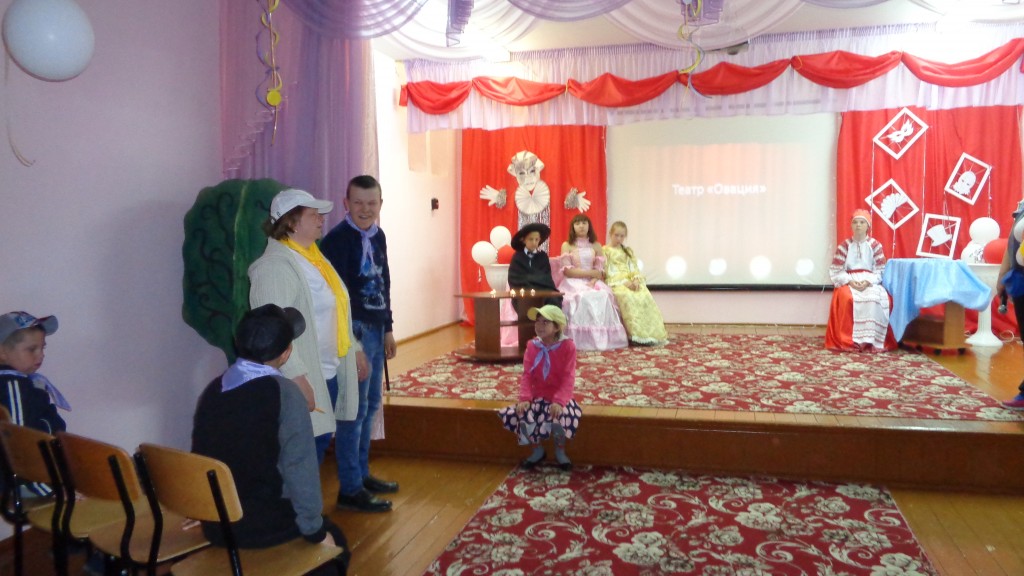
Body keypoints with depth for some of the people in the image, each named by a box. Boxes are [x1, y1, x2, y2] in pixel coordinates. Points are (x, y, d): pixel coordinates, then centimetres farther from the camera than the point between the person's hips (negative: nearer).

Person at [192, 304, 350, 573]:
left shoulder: (212, 389, 2)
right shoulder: (284, 392, -17)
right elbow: (299, 469, -19)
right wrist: (316, 531, -8)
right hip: (263, 524, -6)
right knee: (335, 541, 19)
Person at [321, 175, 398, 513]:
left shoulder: (377, 236, 9)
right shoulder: (337, 240, -15)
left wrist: (387, 328, 17)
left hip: (376, 329, 8)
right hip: (354, 332, -8)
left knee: (371, 404, 15)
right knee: (354, 409, -2)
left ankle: (361, 474, 29)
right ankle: (350, 490, 8)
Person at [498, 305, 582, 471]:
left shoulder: (568, 346, -11)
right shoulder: (532, 346, 0)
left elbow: (568, 378, -17)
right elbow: (527, 375, -4)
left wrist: (559, 402, -29)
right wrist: (525, 398, -20)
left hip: (559, 398, -4)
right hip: (538, 397, 4)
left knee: (559, 419, -34)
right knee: (521, 414, -22)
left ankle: (560, 451, 2)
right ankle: (537, 450, 8)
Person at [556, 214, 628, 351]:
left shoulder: (596, 246, 13)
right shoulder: (567, 245, 6)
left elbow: (600, 272, 6)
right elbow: (567, 271, -4)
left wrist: (592, 281, -16)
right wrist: (590, 272, -7)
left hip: (593, 283, 3)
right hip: (573, 283, -3)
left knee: (603, 296, -30)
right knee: (582, 297, -35)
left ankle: (603, 338, -27)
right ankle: (582, 340, -34)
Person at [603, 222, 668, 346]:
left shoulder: (628, 251, 26)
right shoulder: (605, 251, 8)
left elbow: (635, 268, 16)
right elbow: (608, 272, -3)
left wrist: (636, 280, -7)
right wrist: (624, 282, -15)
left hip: (632, 282, 5)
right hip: (616, 283, -5)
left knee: (646, 297, -28)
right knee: (628, 298, -38)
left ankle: (651, 333, -31)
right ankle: (636, 334, -39)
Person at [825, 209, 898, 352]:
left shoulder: (875, 245, 6)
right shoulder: (844, 246, 5)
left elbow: (881, 270, 0)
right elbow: (836, 271, 0)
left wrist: (868, 281, -18)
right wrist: (849, 281, -16)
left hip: (870, 283, 1)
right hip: (849, 282, 0)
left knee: (877, 299, -33)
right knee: (847, 298, -35)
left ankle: (872, 340, -24)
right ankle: (848, 340, -26)